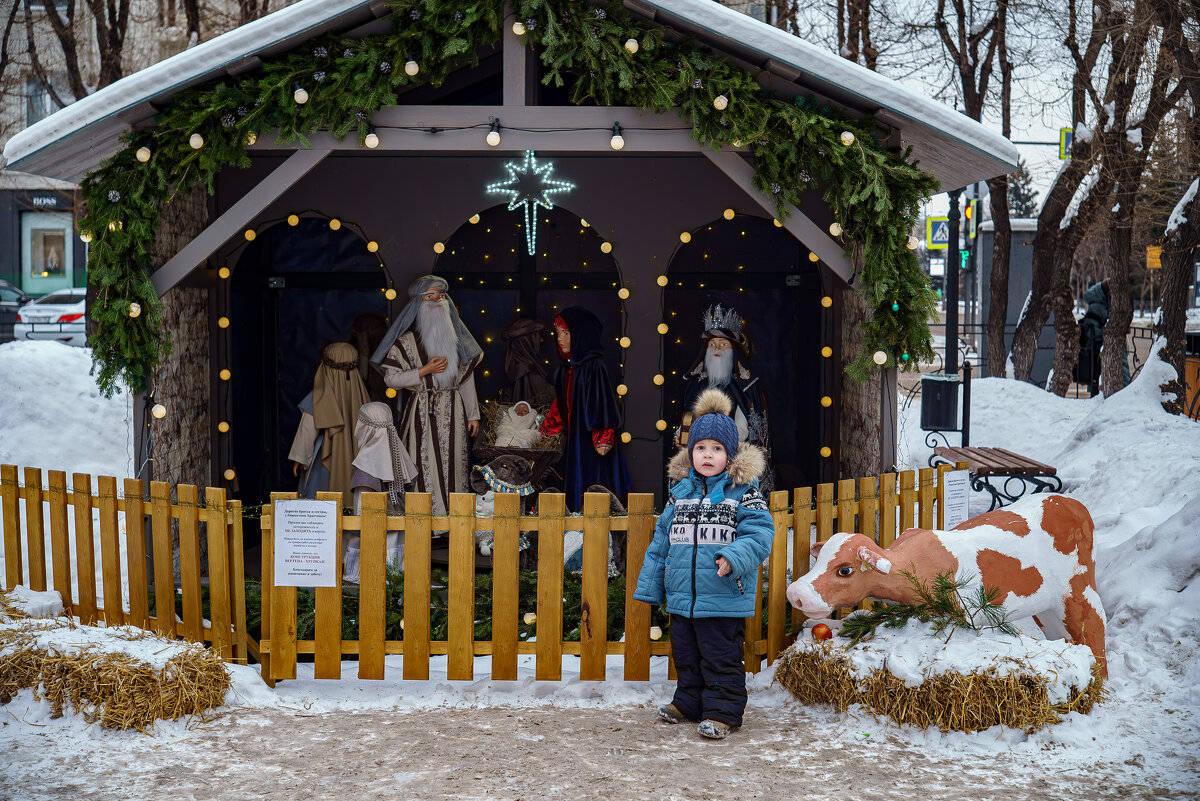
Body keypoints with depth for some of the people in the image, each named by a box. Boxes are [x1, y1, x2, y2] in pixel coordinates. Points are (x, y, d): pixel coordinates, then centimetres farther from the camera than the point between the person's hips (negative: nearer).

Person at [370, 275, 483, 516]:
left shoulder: (455, 336, 11)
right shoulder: (408, 340, -1)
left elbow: (467, 377, 12)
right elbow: (391, 378, -5)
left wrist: (473, 413, 8)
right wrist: (425, 371, -13)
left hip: (453, 412, 3)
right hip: (422, 412, -3)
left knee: (453, 466, 3)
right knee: (425, 468, -7)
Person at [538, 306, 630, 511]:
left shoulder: (594, 367, -13)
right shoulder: (564, 369, 10)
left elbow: (603, 404, -16)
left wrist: (603, 439, -21)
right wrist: (543, 432, 23)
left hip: (591, 437, -8)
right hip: (572, 438, 8)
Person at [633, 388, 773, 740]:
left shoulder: (743, 492, -4)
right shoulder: (679, 491, 9)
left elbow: (759, 534, -11)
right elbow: (661, 541, 15)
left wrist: (734, 558, -28)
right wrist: (649, 586, 14)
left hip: (724, 597, -5)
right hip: (682, 597, 5)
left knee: (721, 659, 1)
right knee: (686, 656, 17)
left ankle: (722, 711, 12)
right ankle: (689, 702, 32)